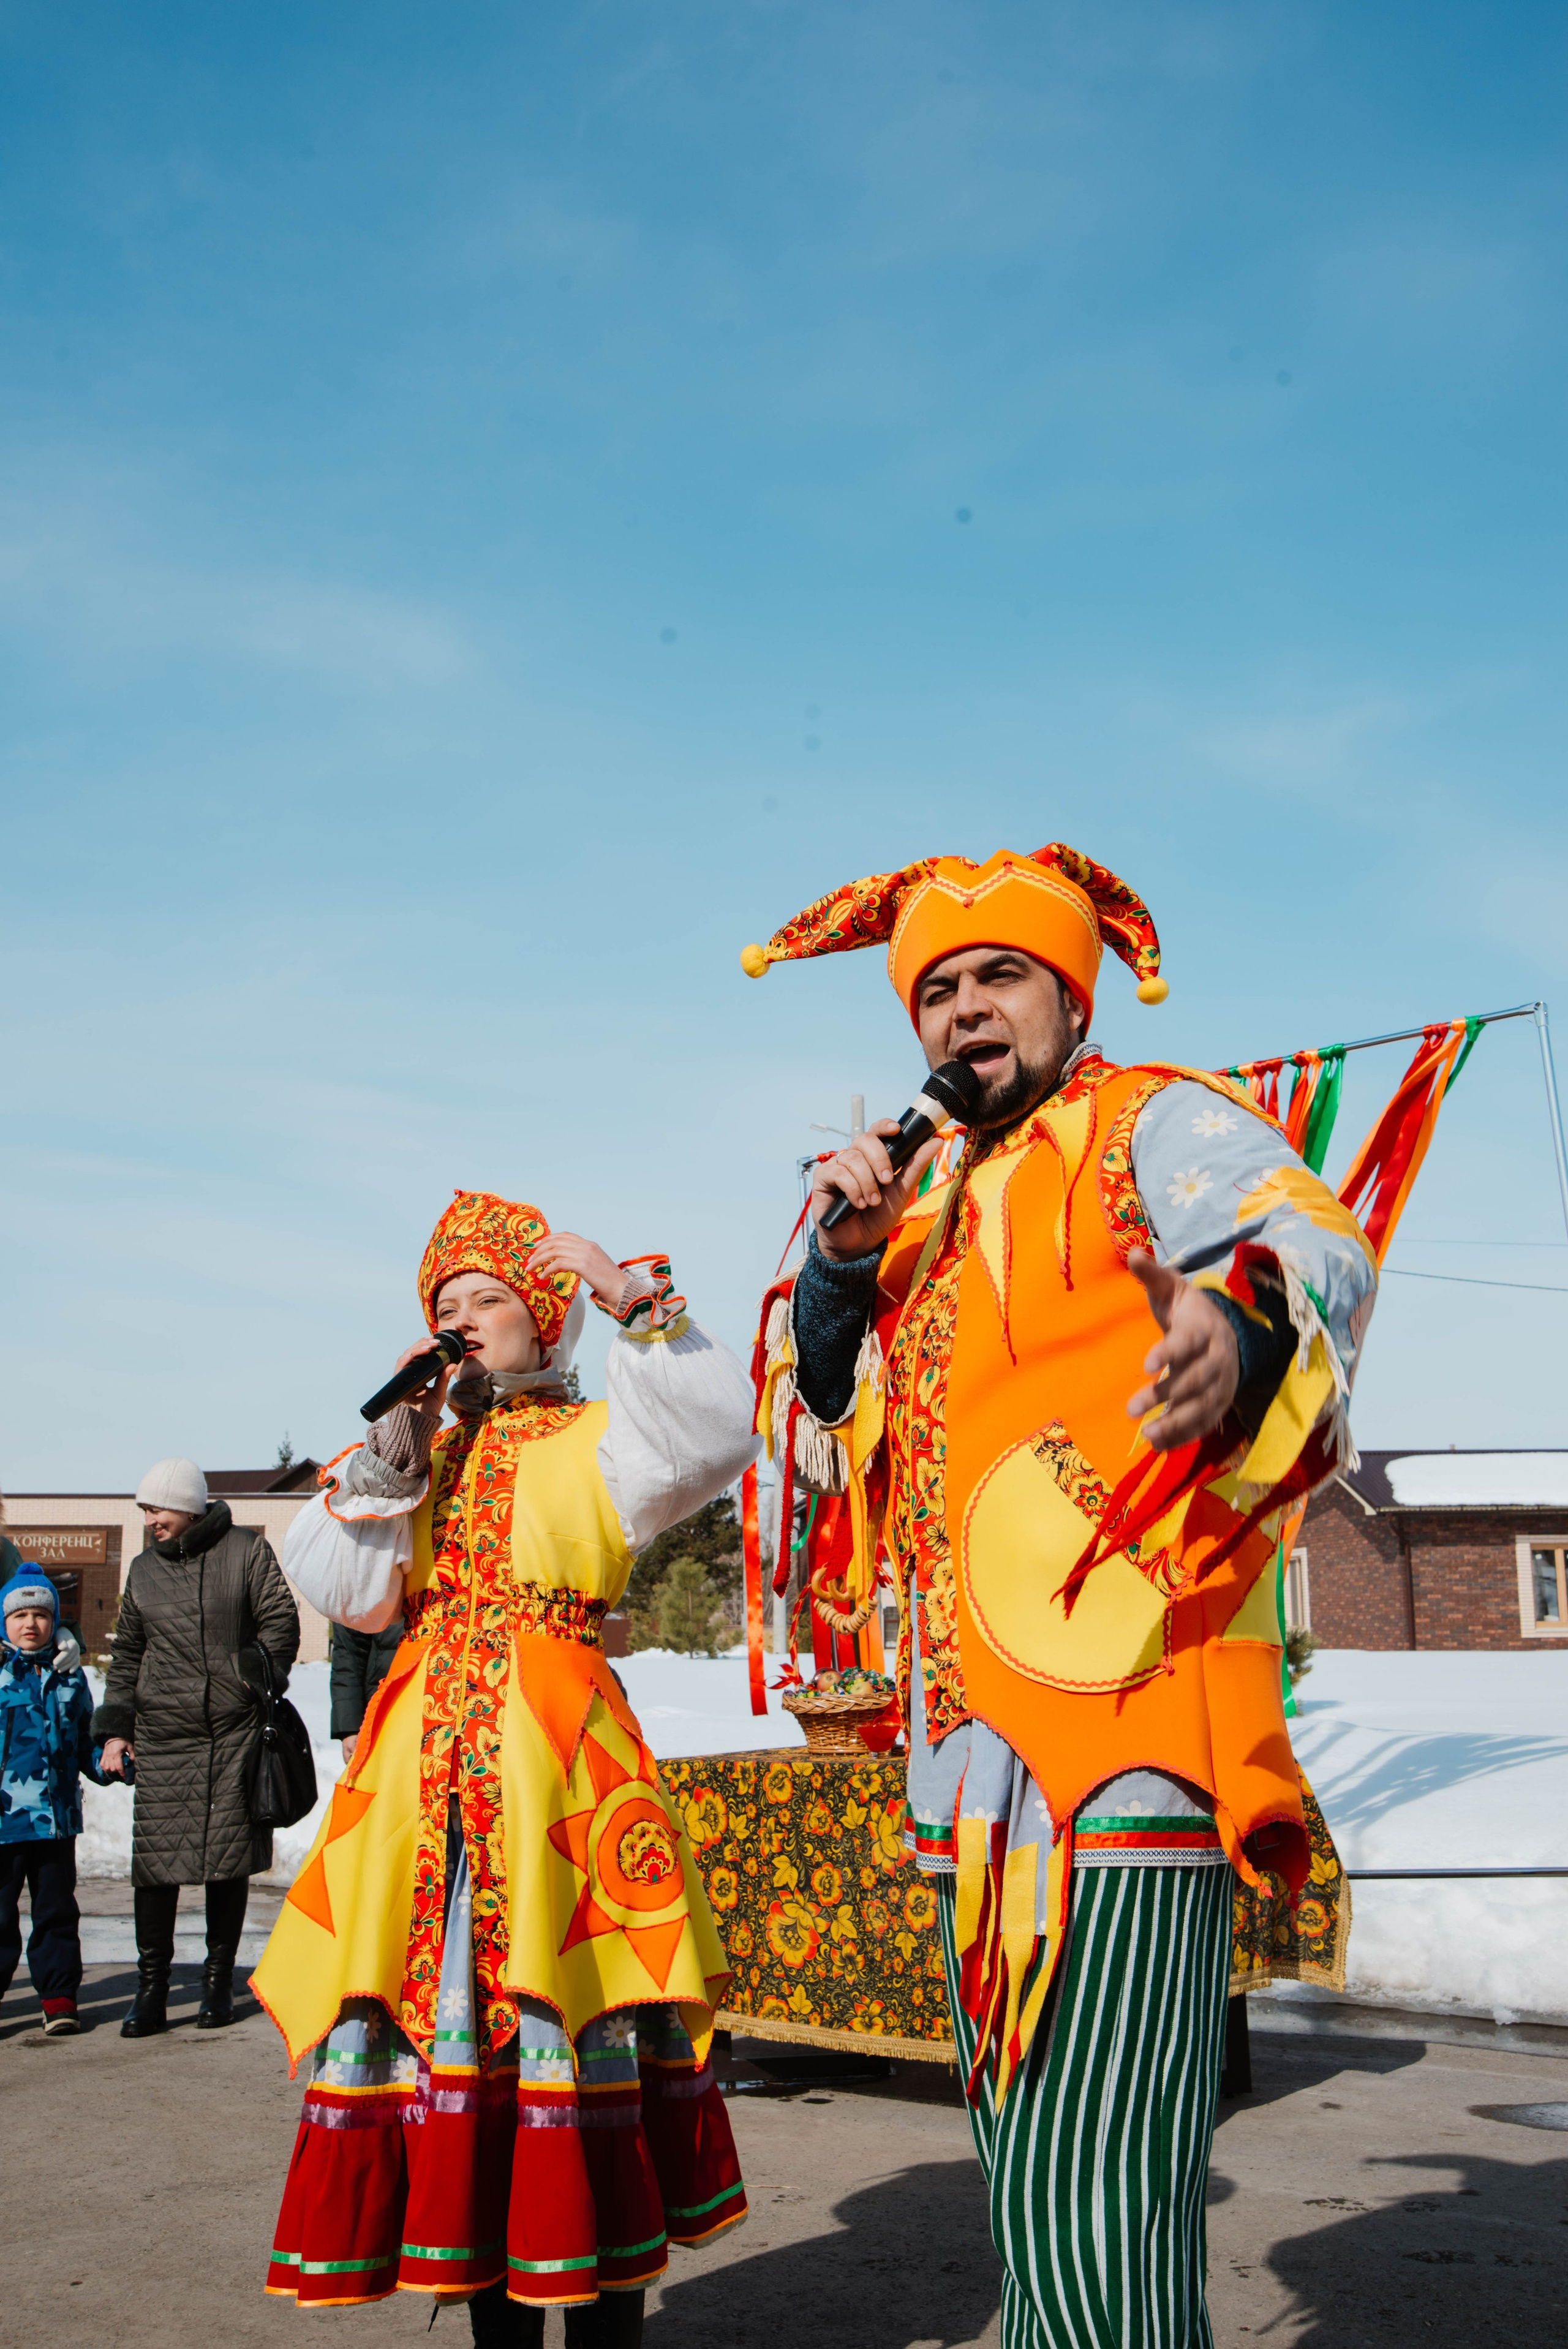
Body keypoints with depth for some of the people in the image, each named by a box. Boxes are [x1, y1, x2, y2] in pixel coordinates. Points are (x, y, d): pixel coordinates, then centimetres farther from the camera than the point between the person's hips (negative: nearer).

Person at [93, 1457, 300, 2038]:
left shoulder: (247, 1552, 3)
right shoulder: (144, 1570, 14)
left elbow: (280, 1624, 2)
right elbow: (126, 1656, 18)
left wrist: (257, 1686, -6)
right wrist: (115, 1729, 10)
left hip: (235, 1735, -2)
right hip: (161, 1737, 2)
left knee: (228, 1858, 1)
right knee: (155, 1858, -6)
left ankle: (218, 1982, 13)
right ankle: (151, 1987, 2)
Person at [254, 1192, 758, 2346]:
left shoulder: (592, 1442, 7)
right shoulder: (425, 1455, 20)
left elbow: (713, 1438, -13)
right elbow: (341, 1587, 9)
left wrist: (634, 1299, -18)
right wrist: (392, 1448, 2)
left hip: (553, 1749, -5)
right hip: (427, 1761, 5)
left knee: (563, 2008, -7)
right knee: (445, 1999, 4)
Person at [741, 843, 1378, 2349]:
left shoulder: (1154, 1127, 2)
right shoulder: (933, 1199, 24)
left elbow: (1311, 1244, -17)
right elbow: (825, 1428, 24)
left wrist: (1240, 1322, -40)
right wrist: (843, 1261, 6)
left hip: (1122, 1731, -8)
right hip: (976, 1767, 8)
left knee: (1087, 2204, -13)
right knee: (1028, 2190, 15)